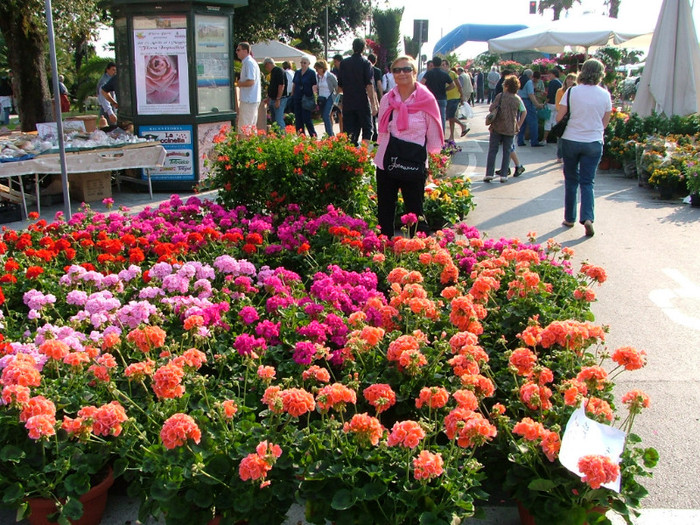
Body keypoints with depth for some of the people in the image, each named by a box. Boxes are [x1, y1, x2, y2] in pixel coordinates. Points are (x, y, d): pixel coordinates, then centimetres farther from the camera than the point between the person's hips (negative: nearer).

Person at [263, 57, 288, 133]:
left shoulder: (279, 71, -13)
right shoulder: (273, 72, 17)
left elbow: (281, 86, -21)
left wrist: (278, 100, -23)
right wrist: (268, 98, 23)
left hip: (279, 100, -10)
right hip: (272, 100, 10)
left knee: (279, 120, -14)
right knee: (274, 120, 13)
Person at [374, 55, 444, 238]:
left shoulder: (427, 100, -6)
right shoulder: (387, 99, 7)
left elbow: (433, 136, 0)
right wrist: (386, 150, 13)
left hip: (414, 164, -4)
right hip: (387, 162, 5)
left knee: (415, 212, 2)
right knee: (384, 211, 11)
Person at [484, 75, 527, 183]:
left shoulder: (500, 96, -6)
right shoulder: (518, 99, 3)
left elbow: (491, 109, -8)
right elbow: (524, 112, 9)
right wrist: (519, 125, 15)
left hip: (497, 127, -2)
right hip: (510, 129, 2)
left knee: (492, 150, 4)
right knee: (507, 152, 9)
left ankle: (489, 174, -1)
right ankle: (504, 175, 7)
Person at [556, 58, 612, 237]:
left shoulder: (572, 91, -8)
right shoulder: (605, 95, -3)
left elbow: (559, 117, -6)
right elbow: (605, 122, 6)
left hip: (571, 140, 0)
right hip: (594, 142, 1)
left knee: (571, 180, 13)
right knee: (587, 182, 5)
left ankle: (570, 218, 18)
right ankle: (587, 218, -13)